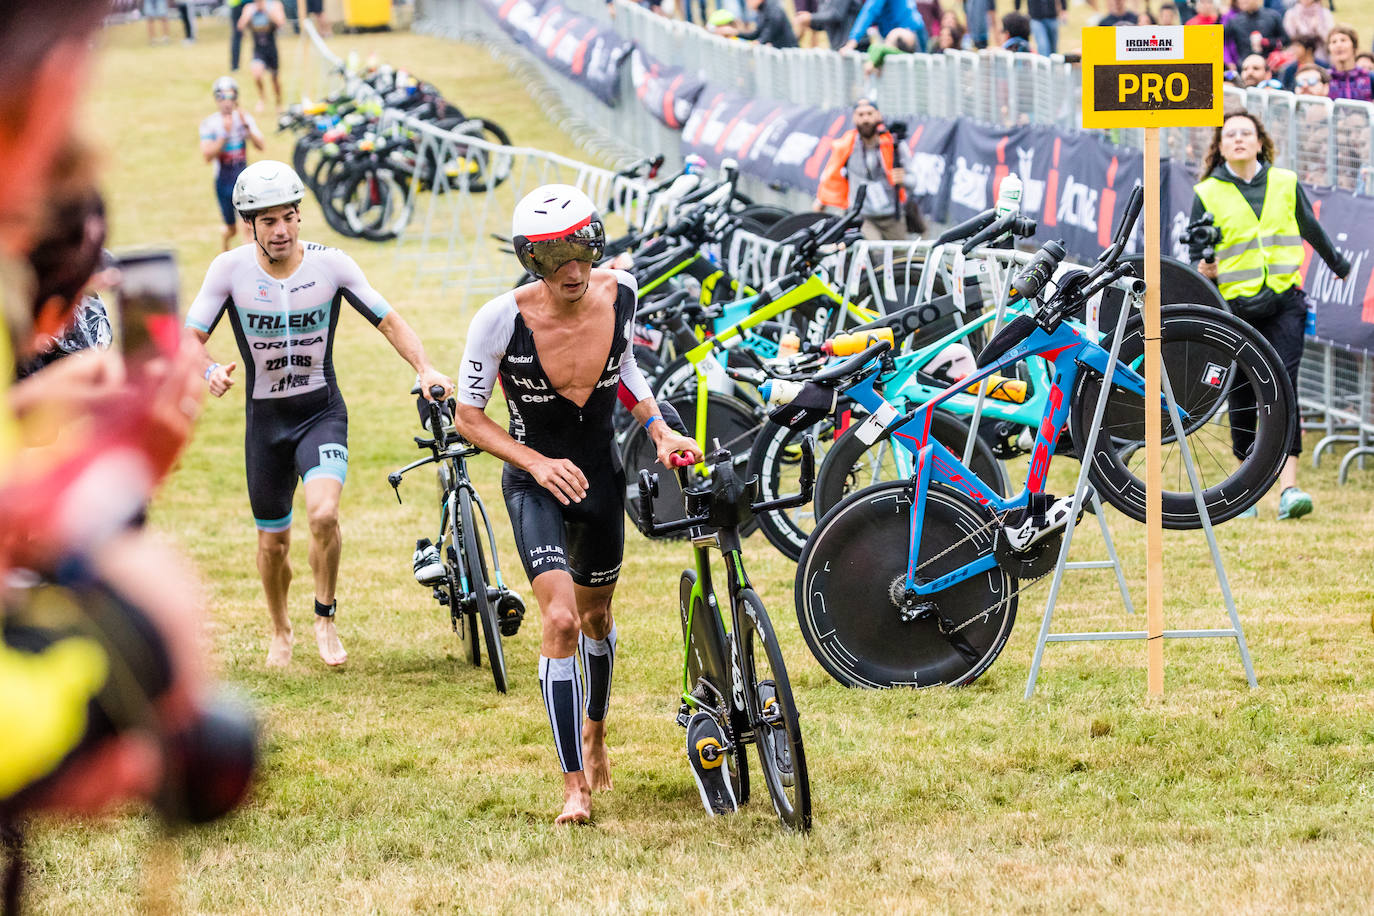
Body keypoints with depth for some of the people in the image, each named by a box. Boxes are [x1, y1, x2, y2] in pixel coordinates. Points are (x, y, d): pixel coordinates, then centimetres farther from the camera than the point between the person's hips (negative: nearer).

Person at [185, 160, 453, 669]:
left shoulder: (330, 264, -12)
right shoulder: (231, 268, -11)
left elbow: (388, 320, -6)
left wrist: (425, 369, -22)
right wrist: (210, 370, -31)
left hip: (321, 412, -1)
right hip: (265, 417, 1)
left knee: (324, 514, -26)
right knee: (274, 541, 10)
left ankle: (326, 620, -2)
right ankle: (280, 631, 38)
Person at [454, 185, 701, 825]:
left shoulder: (620, 293, -14)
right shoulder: (502, 319, -25)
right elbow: (468, 417, -13)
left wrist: (659, 429, -6)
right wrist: (537, 462, -24)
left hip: (601, 476, 4)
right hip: (535, 482, -4)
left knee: (596, 615, 21)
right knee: (561, 620, -20)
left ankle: (594, 730, 51)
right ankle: (574, 786, -12)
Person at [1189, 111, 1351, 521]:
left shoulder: (1285, 183, 8)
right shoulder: (1208, 194, 3)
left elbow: (1310, 228, 26)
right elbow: (1197, 253, 8)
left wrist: (1337, 263, 40)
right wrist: (1203, 269, -15)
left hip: (1284, 302, 0)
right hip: (1235, 307, 0)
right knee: (1243, 397, 3)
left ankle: (1288, 486, -18)